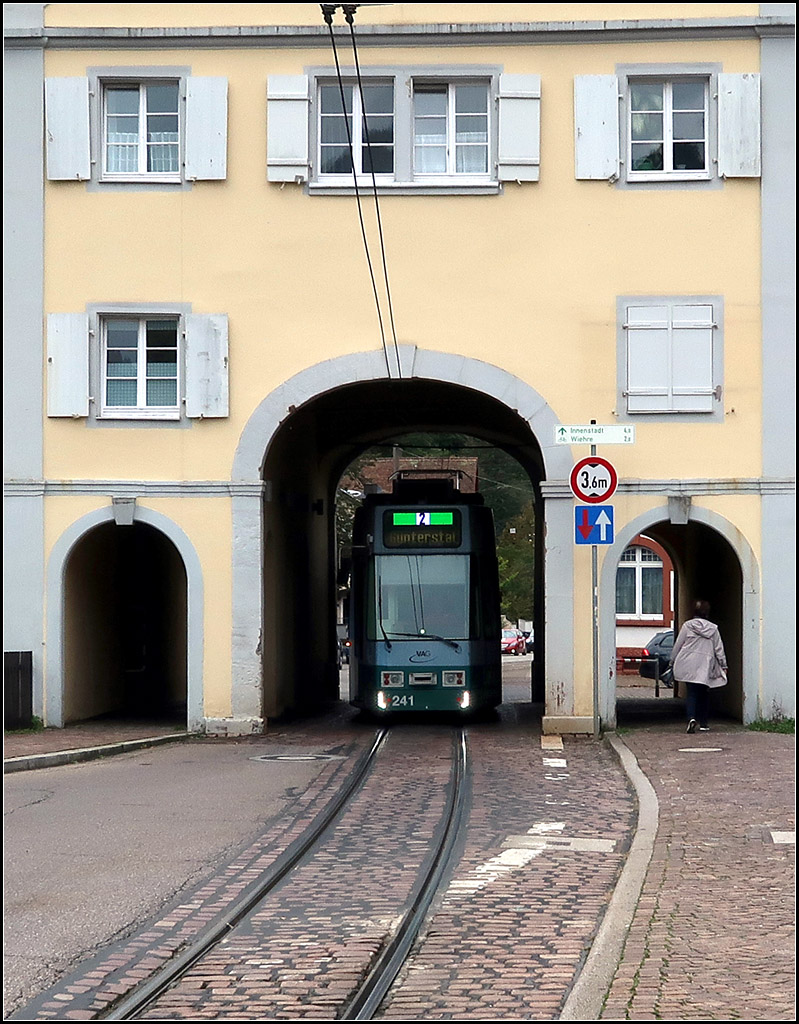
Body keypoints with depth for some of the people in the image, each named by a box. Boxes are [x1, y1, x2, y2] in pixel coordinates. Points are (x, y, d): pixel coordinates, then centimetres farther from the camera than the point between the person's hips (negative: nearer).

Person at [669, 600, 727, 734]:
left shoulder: (687, 625, -1)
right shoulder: (713, 628, 3)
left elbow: (678, 645, 3)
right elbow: (719, 648, 6)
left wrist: (672, 661, 14)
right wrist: (723, 665, 13)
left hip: (689, 665, -1)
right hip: (706, 667, 1)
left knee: (691, 692, -2)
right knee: (704, 693, 13)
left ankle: (691, 718, -24)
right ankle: (703, 723, 15)